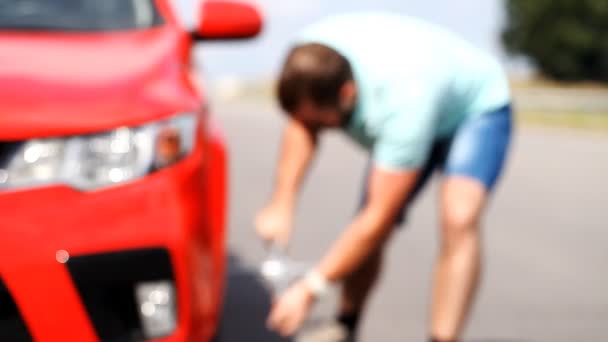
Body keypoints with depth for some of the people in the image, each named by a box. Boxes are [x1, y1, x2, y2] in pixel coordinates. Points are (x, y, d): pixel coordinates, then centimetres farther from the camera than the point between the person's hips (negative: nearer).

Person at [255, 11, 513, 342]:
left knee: (459, 218, -32)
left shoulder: (402, 102, -44)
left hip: (476, 108, -6)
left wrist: (309, 289, -32)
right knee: (367, 236, 0)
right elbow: (302, 127, -6)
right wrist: (281, 206, -18)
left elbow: (379, 218, -37)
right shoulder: (310, 56, -27)